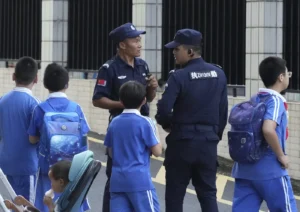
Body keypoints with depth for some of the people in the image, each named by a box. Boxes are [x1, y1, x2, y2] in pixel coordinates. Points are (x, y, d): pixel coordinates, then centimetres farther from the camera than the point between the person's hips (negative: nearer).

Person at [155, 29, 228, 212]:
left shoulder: (179, 77, -13)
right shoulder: (219, 74, 3)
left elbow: (164, 110, -18)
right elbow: (223, 111, 7)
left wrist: (168, 125, 4)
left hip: (182, 141, -4)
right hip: (208, 142, 4)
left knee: (175, 193, 7)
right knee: (208, 193, 8)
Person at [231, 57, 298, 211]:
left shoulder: (254, 100, 12)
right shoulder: (275, 101, -11)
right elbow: (268, 130, -28)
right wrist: (281, 156, -15)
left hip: (244, 168, 7)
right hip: (270, 170, -7)